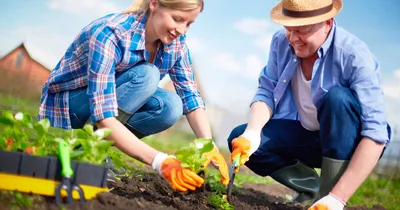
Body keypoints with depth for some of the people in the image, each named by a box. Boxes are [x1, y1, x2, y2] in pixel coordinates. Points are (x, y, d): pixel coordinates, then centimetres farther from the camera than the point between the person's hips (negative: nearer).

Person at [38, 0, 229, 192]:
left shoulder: (175, 41, -13)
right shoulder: (110, 34, -33)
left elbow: (191, 98, -10)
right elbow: (104, 118, -40)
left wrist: (210, 148, -28)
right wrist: (160, 161, -49)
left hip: (113, 99, 6)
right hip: (67, 104, -6)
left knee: (170, 106, -25)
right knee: (146, 76, -31)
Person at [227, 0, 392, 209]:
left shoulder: (355, 56, -27)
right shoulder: (281, 42, -10)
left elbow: (376, 132, -32)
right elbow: (266, 92, -7)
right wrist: (252, 133, -31)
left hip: (349, 143, -4)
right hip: (305, 135, 5)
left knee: (338, 97, -34)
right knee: (239, 139, -15)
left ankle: (328, 193, -22)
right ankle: (313, 187, 2)